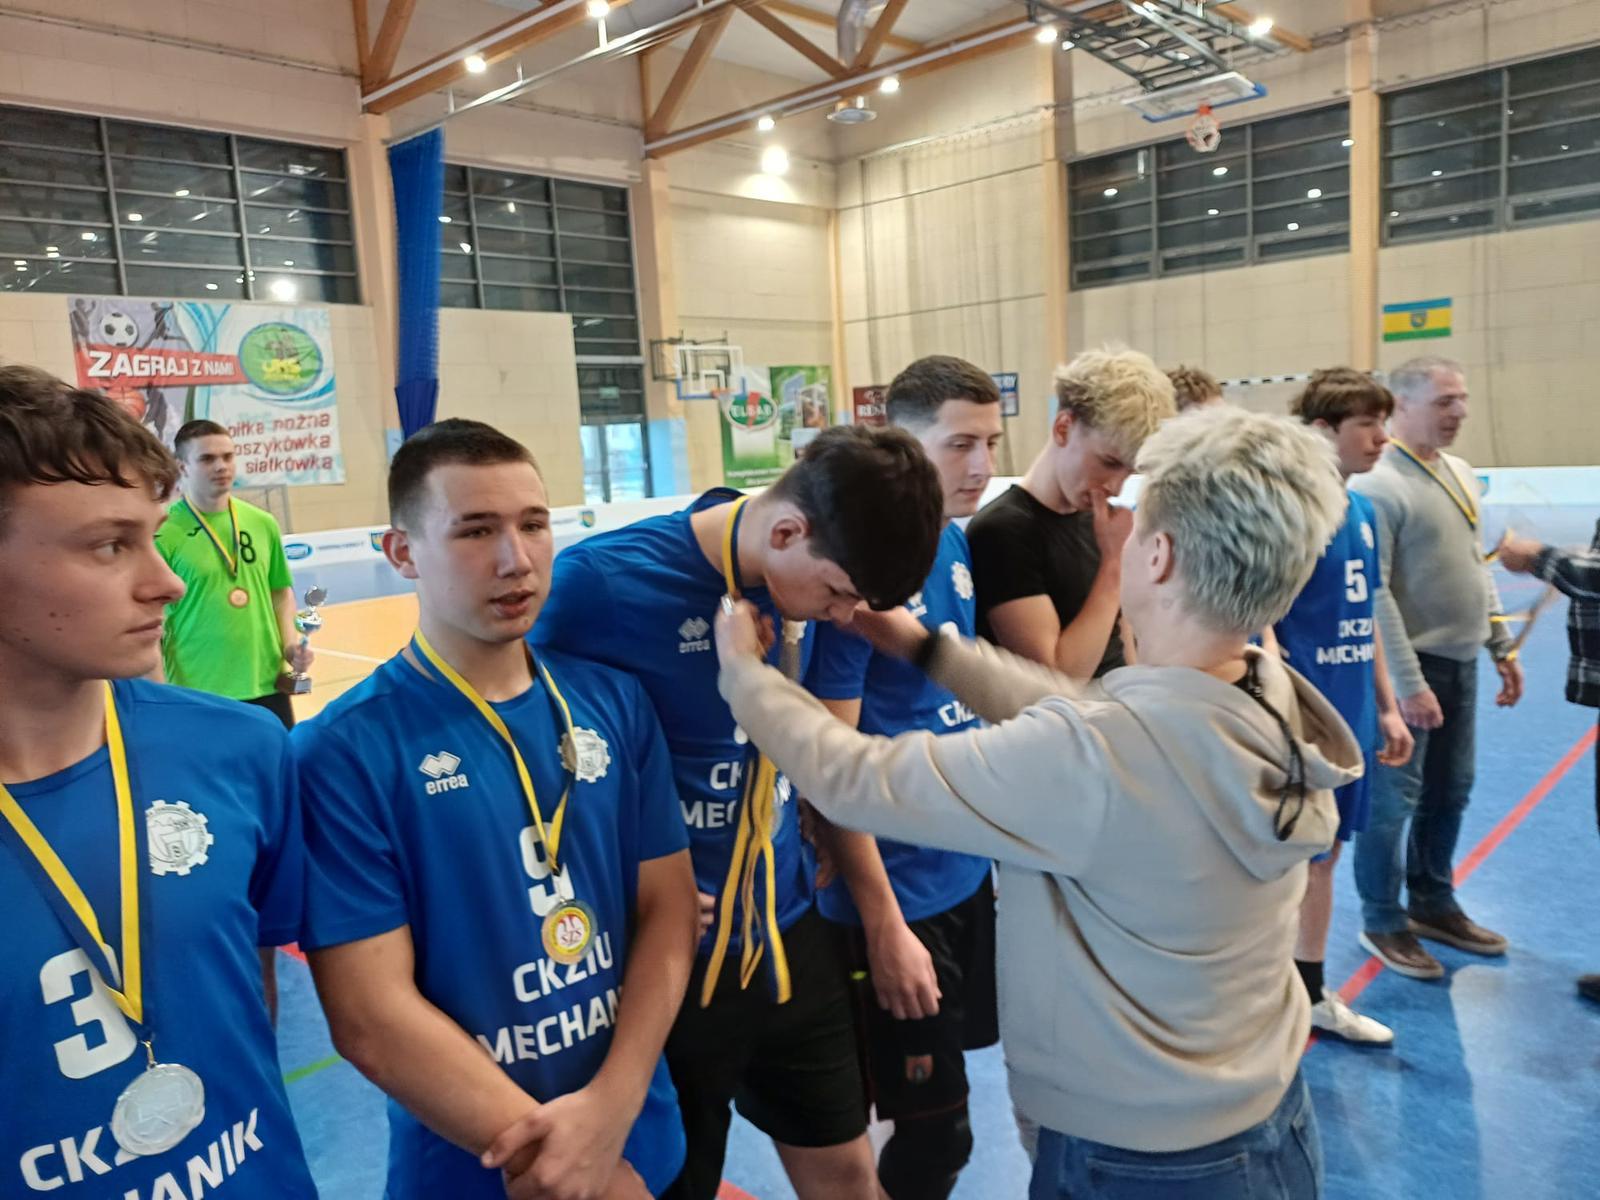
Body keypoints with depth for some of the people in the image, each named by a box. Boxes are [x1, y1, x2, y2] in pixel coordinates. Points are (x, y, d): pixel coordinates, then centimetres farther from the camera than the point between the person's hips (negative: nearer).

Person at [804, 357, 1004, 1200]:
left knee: (935, 1113, 22)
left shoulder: (956, 540, 2)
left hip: (968, 871, 8)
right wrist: (884, 924, -17)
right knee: (935, 1130, 8)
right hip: (898, 893, -7)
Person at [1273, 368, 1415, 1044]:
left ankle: (1312, 995, 36)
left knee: (1324, 857, 19)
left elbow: (1365, 619, 15)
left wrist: (1386, 708, 16)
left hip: (1349, 723, 8)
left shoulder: (1362, 512, 7)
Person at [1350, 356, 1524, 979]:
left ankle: (1433, 904, 34)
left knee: (1449, 792, 17)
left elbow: (1477, 569, 19)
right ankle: (1382, 921, 18)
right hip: (1411, 665, -8)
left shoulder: (1460, 473, 11)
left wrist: (1502, 646, 15)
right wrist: (1409, 682, -20)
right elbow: (1373, 594, -20)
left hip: (1461, 663, 8)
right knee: (1395, 798, 2)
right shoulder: (1378, 484, -17)